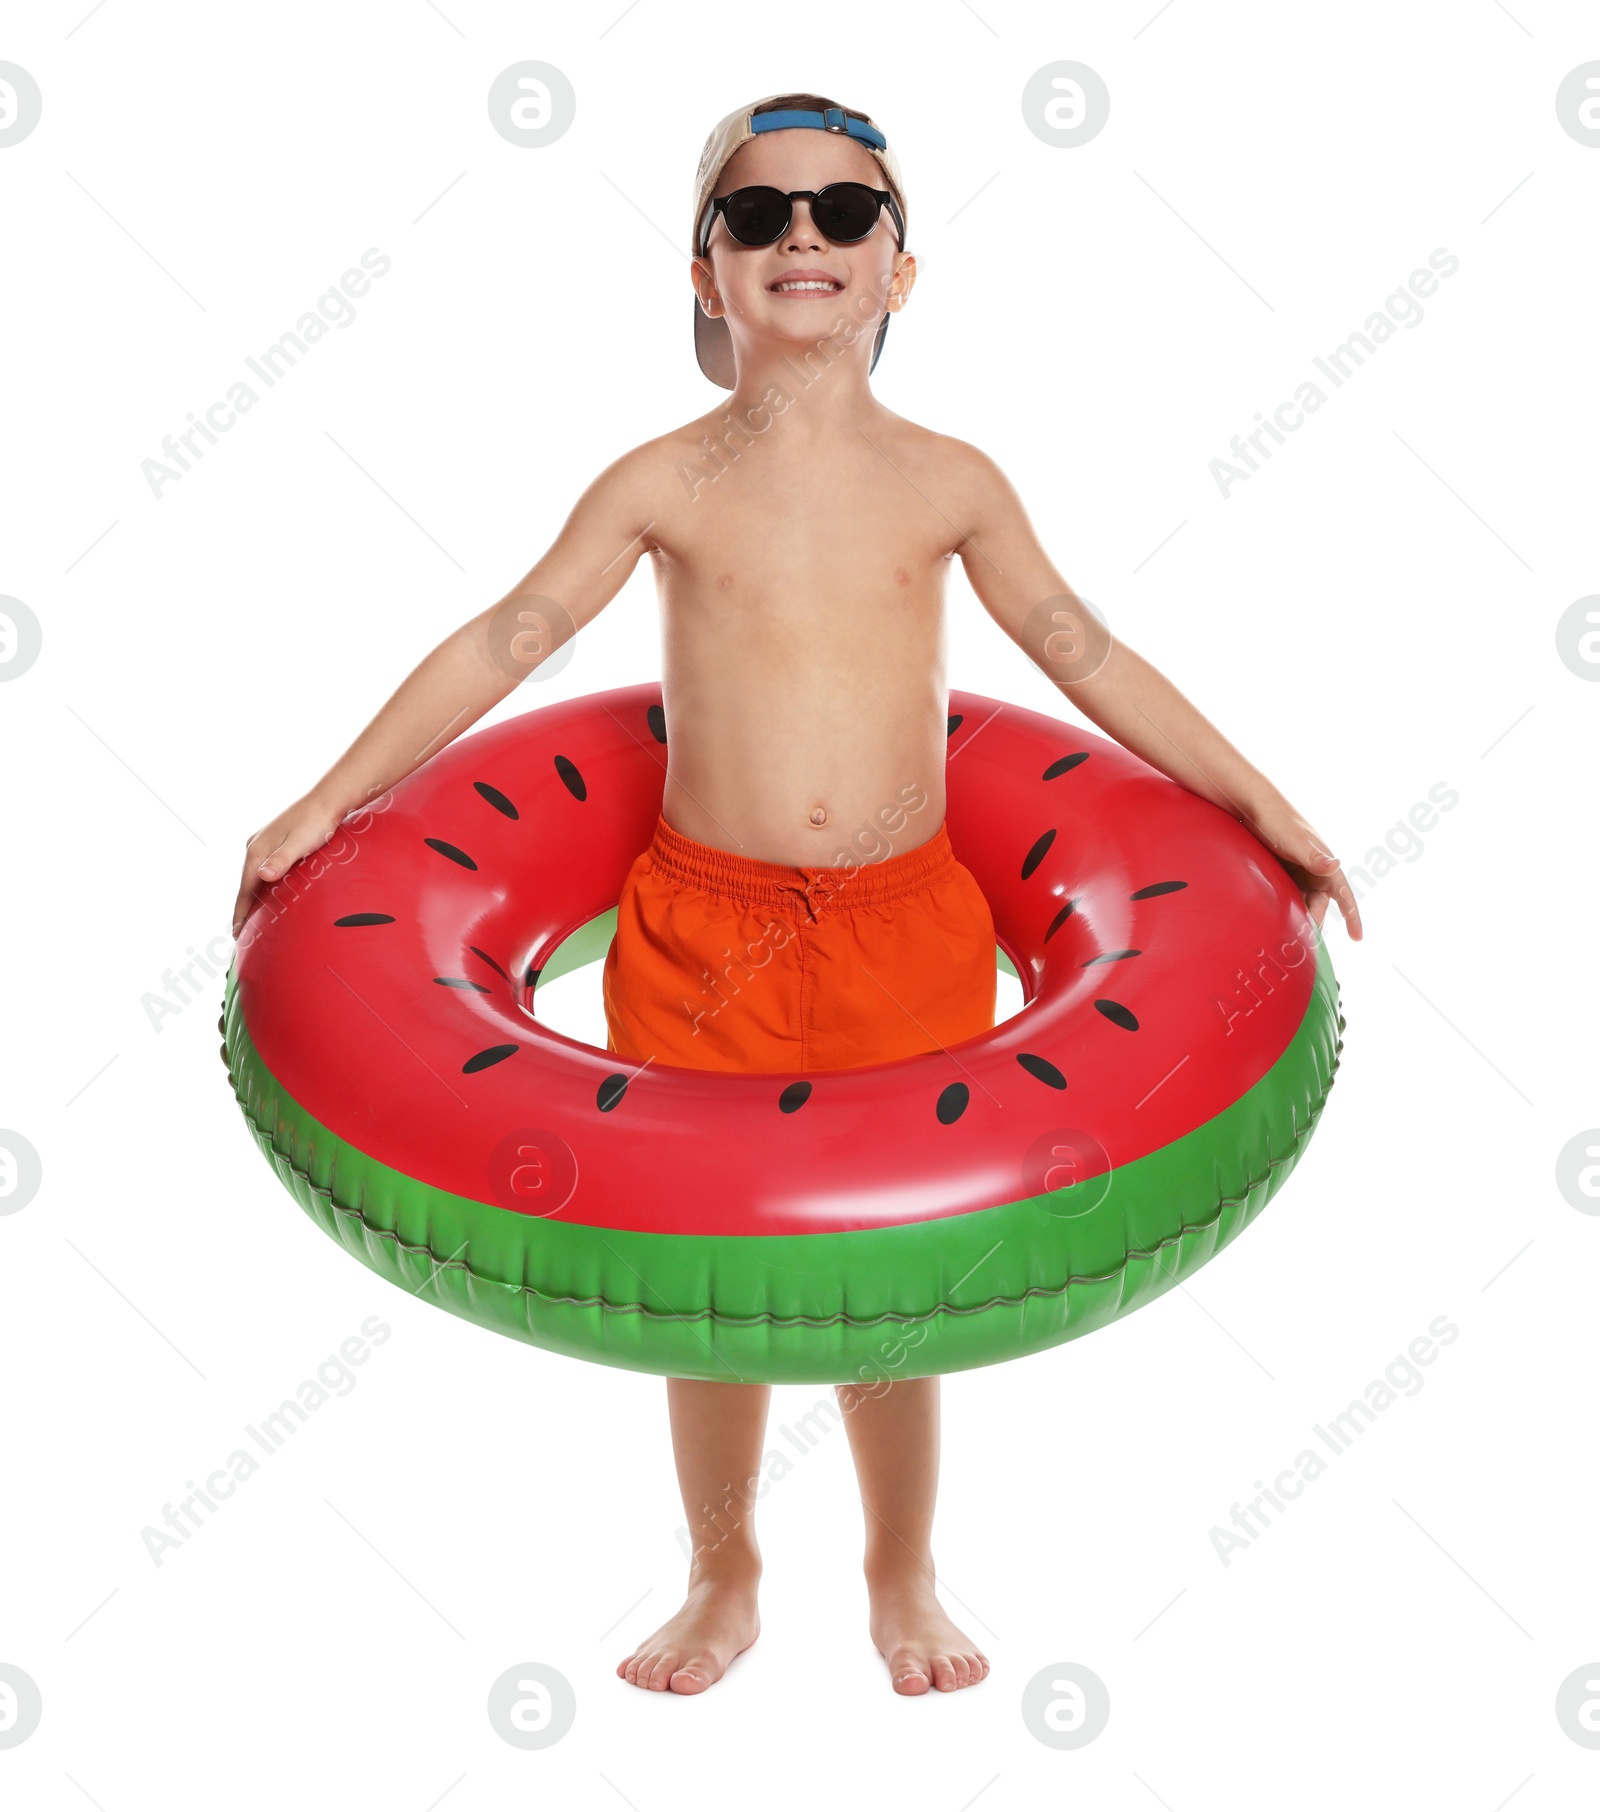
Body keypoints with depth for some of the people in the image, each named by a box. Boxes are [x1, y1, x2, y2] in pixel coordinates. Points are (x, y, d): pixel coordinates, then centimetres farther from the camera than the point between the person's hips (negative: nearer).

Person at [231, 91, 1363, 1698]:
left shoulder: (948, 482, 1)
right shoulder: (665, 483, -2)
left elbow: (1084, 654, 8)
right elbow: (506, 639, 0)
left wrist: (1259, 801, 8)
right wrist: (327, 804, -2)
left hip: (906, 923, 1)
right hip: (701, 926, 0)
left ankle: (904, 1580, 33)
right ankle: (723, 1580, 32)